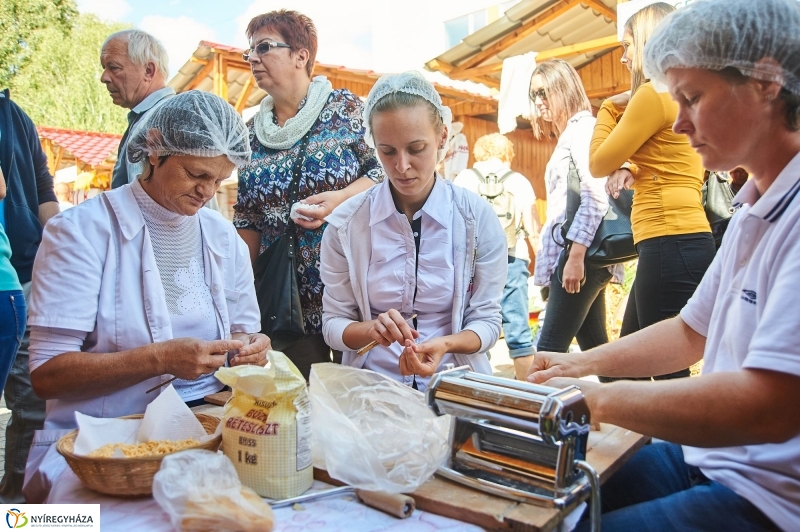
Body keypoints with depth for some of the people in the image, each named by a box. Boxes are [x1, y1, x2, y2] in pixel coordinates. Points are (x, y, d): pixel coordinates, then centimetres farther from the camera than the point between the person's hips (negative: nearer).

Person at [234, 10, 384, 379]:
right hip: (285, 293, 4)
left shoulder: (344, 108, -2)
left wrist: (341, 199, -20)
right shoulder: (254, 132, 10)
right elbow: (247, 221, 12)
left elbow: (384, 170, -4)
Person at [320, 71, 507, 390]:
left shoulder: (478, 218, -5)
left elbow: (486, 320, -1)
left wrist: (444, 345, -21)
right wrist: (372, 329, -20)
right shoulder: (346, 223, -4)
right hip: (371, 385, 0)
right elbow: (333, 323, 1)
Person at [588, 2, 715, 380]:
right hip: (683, 243, 10)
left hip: (671, 245, -10)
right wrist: (632, 173, 7)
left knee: (667, 366, -4)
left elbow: (599, 164, -4)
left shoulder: (653, 94, -10)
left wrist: (608, 108, 9)